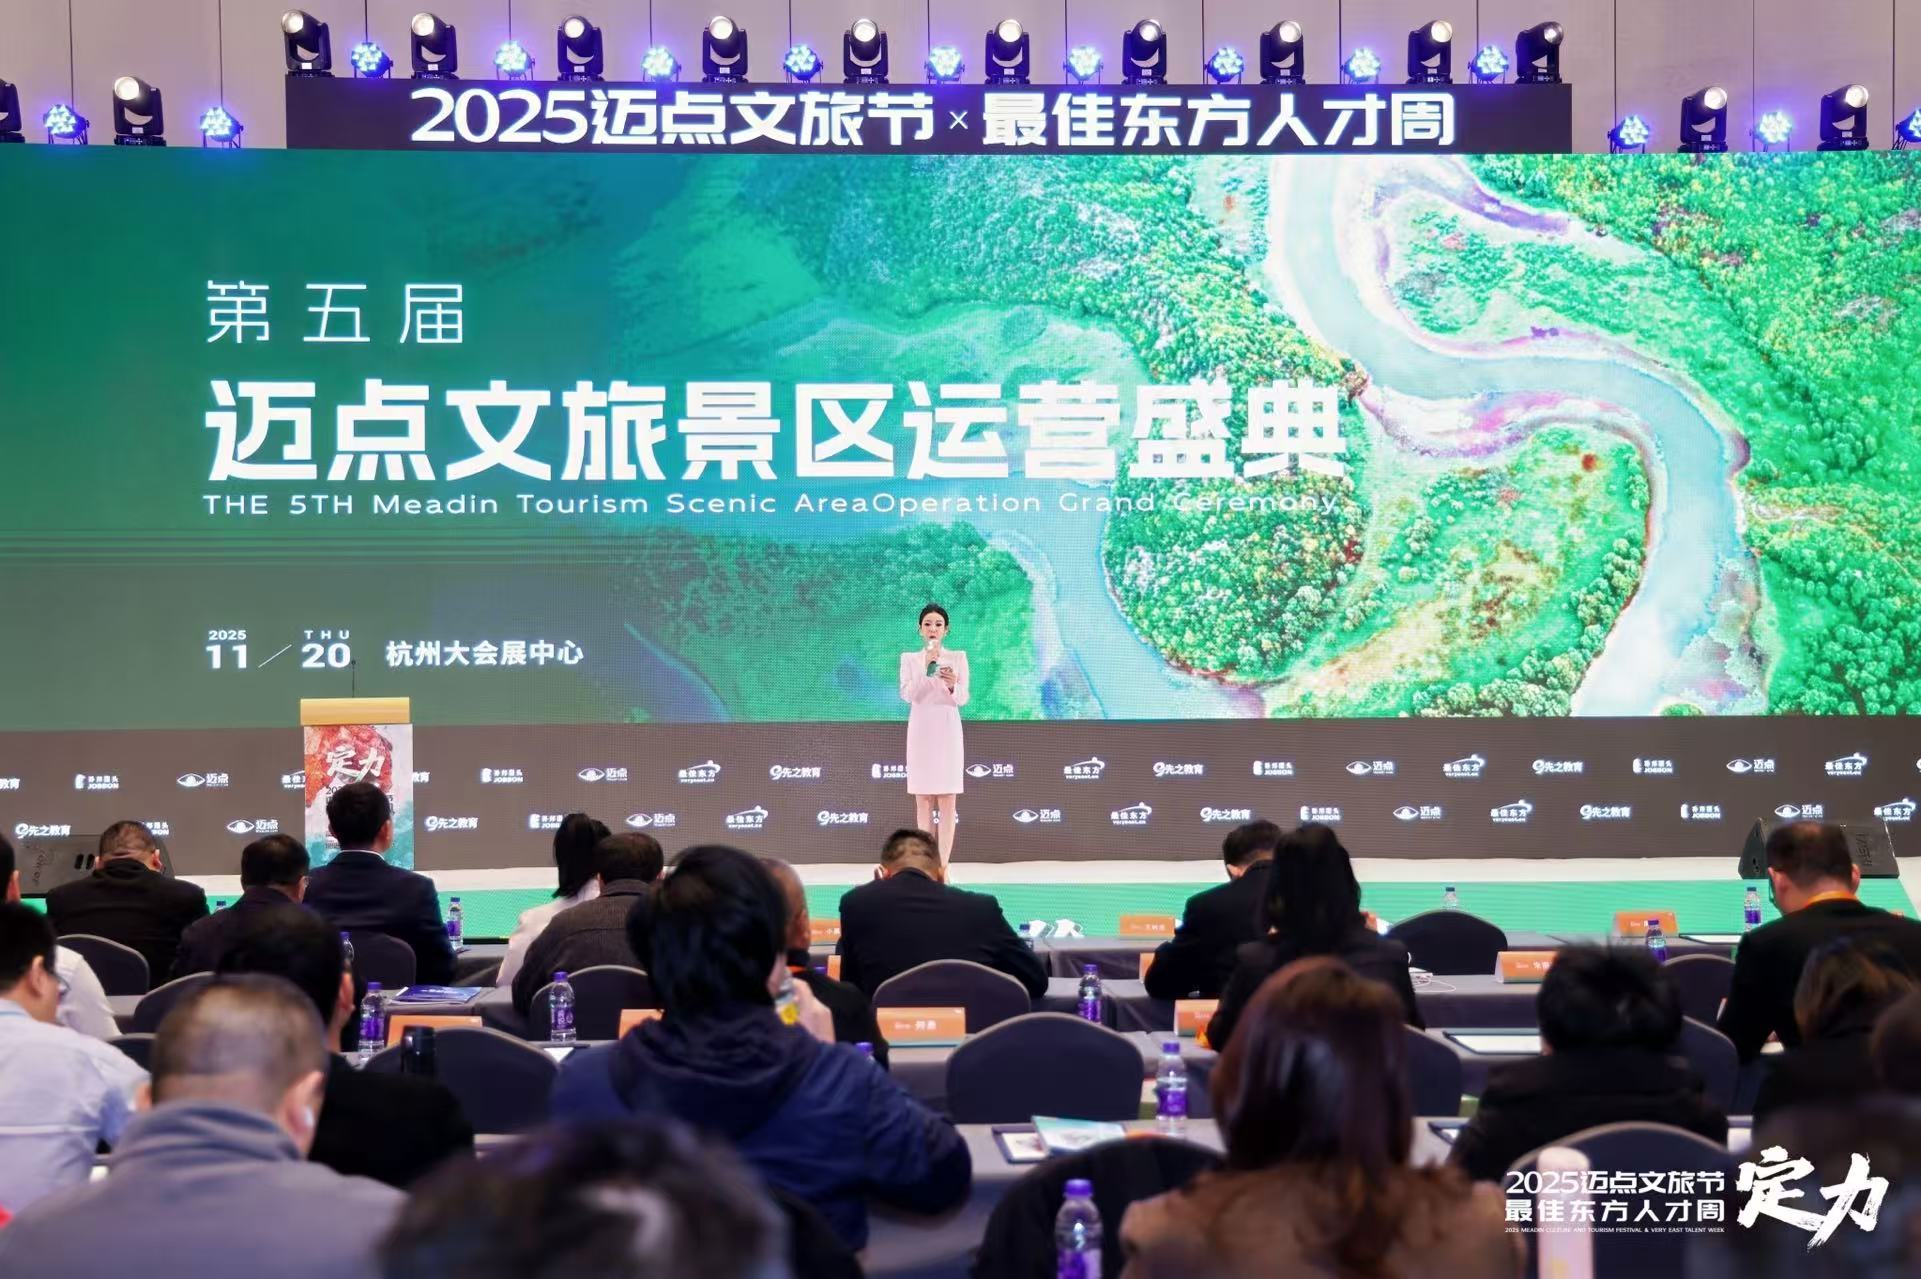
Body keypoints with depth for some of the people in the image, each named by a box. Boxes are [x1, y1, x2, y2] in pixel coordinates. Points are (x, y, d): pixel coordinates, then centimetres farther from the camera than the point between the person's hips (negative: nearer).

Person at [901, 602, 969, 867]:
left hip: (947, 731, -1)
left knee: (947, 801, -5)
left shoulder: (958, 657, 4)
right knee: (923, 801, 2)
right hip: (920, 731, 1)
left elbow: (963, 699, -4)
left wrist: (952, 686, -25)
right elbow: (907, 694, -7)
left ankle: (943, 867, -5)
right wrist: (926, 668, -19)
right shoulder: (909, 659, 6)